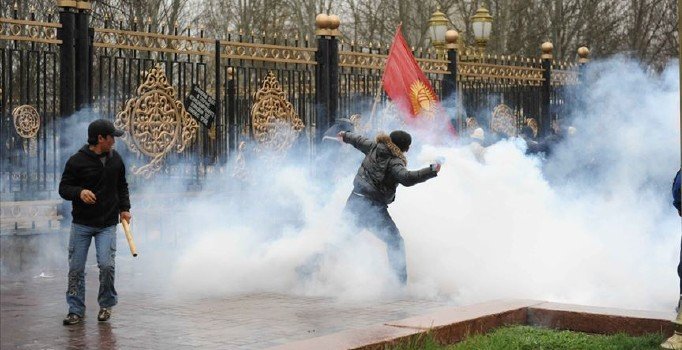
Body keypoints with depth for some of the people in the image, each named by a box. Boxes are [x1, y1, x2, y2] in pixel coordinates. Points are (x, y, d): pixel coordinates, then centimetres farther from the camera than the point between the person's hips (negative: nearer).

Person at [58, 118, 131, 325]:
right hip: (81, 224, -2)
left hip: (107, 224, 2)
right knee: (76, 268, 2)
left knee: (106, 265, -11)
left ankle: (106, 304, 11)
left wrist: (124, 208, 7)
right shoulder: (77, 161, -8)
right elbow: (63, 188, -5)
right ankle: (76, 310, 15)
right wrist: (79, 192, -25)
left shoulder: (116, 160, 6)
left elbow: (122, 186, 18)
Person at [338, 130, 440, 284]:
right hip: (374, 208, -7)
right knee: (395, 242, 3)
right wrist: (431, 171, -31)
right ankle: (400, 282, -2)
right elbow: (406, 178, -30)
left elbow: (358, 140, 24)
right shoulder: (395, 162, -14)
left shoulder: (374, 147, 6)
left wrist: (345, 136, 44)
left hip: (354, 201, 7)